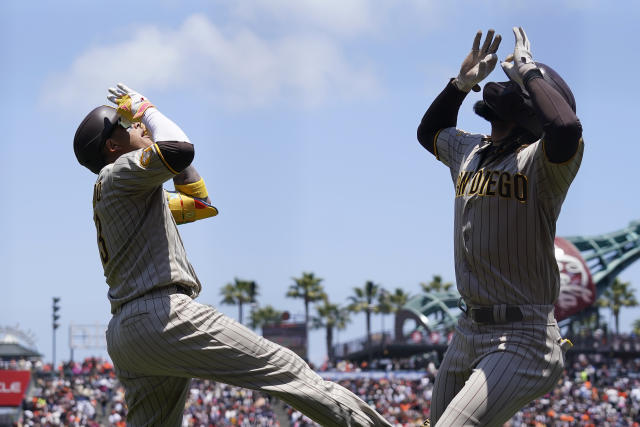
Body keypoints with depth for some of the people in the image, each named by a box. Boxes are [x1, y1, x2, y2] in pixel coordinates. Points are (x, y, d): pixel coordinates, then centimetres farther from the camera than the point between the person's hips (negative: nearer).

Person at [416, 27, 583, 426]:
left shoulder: (539, 161, -12)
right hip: (469, 330, 9)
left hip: (523, 340, -9)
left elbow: (566, 129, -37)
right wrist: (463, 81, 20)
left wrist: (528, 72, -20)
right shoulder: (470, 151, 14)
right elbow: (430, 131, 36)